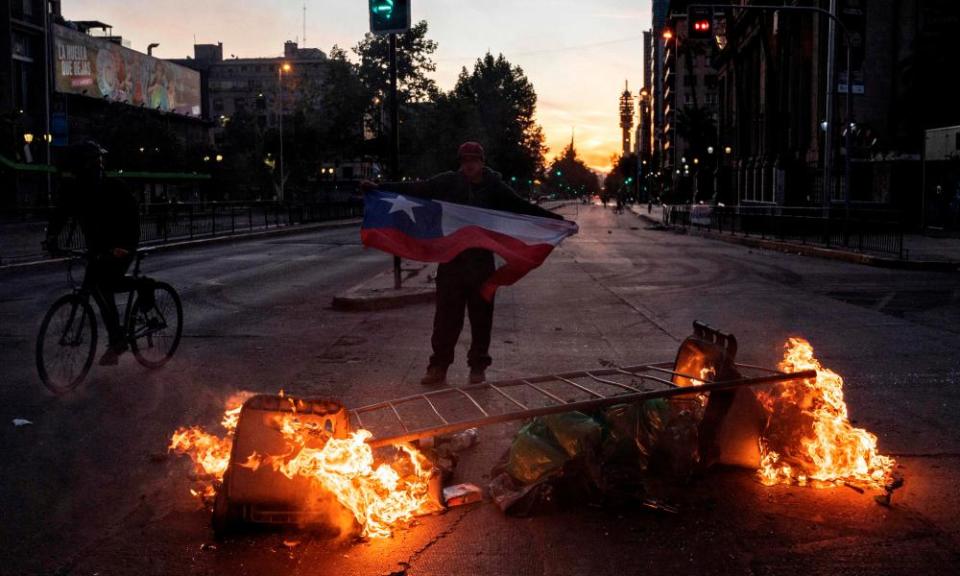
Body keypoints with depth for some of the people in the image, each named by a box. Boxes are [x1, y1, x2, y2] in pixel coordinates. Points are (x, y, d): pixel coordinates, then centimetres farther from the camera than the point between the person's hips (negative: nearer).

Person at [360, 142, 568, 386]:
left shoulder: (494, 187, 1)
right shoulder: (449, 182, 0)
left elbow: (523, 207, 5)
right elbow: (415, 189, -2)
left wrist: (557, 219, 0)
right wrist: (379, 188, -8)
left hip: (482, 261, 1)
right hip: (451, 259, 0)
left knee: (481, 316, 7)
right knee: (446, 315, 0)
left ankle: (478, 366, 19)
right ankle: (438, 367, 6)